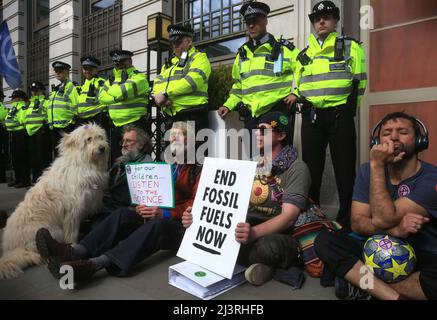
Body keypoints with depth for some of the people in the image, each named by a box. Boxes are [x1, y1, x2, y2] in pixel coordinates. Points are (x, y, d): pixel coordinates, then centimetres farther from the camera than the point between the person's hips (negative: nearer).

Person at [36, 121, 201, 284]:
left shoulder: (199, 171, 1)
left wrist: (165, 213, -25)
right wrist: (146, 206, -7)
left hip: (183, 226, -6)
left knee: (157, 224, -38)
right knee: (123, 214, -20)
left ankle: (93, 264, -53)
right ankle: (74, 252, -38)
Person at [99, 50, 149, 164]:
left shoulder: (139, 77, -6)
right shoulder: (112, 79, 18)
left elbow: (121, 92, -20)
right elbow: (101, 96, 5)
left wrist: (110, 90, 0)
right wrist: (116, 98, -12)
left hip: (133, 125, -7)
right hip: (115, 125, 7)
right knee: (114, 158, 15)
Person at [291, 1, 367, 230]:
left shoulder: (349, 47, 8)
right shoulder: (304, 54, 19)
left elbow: (359, 82, 3)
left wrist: (347, 108, -5)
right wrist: (296, 96, 3)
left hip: (339, 114, -3)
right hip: (311, 116, 4)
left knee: (344, 166, -1)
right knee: (311, 166, 7)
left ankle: (348, 216, 13)